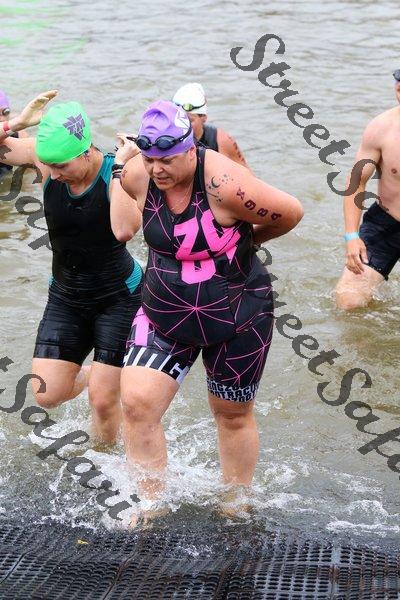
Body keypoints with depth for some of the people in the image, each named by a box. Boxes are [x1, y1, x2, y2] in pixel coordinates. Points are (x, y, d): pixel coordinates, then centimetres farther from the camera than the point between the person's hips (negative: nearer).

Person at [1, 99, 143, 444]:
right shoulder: (45, 156, -10)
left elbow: (125, 230, -39)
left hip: (119, 295, -4)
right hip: (65, 296, 4)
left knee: (103, 400, -3)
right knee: (46, 395, -1)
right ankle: (90, 374, 33)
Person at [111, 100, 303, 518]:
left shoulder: (223, 184, -28)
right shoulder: (137, 175, -11)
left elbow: (291, 213, -15)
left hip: (236, 318, -4)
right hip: (163, 315, 4)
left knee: (233, 415, 13)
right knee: (136, 404, -11)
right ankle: (152, 501, 8)